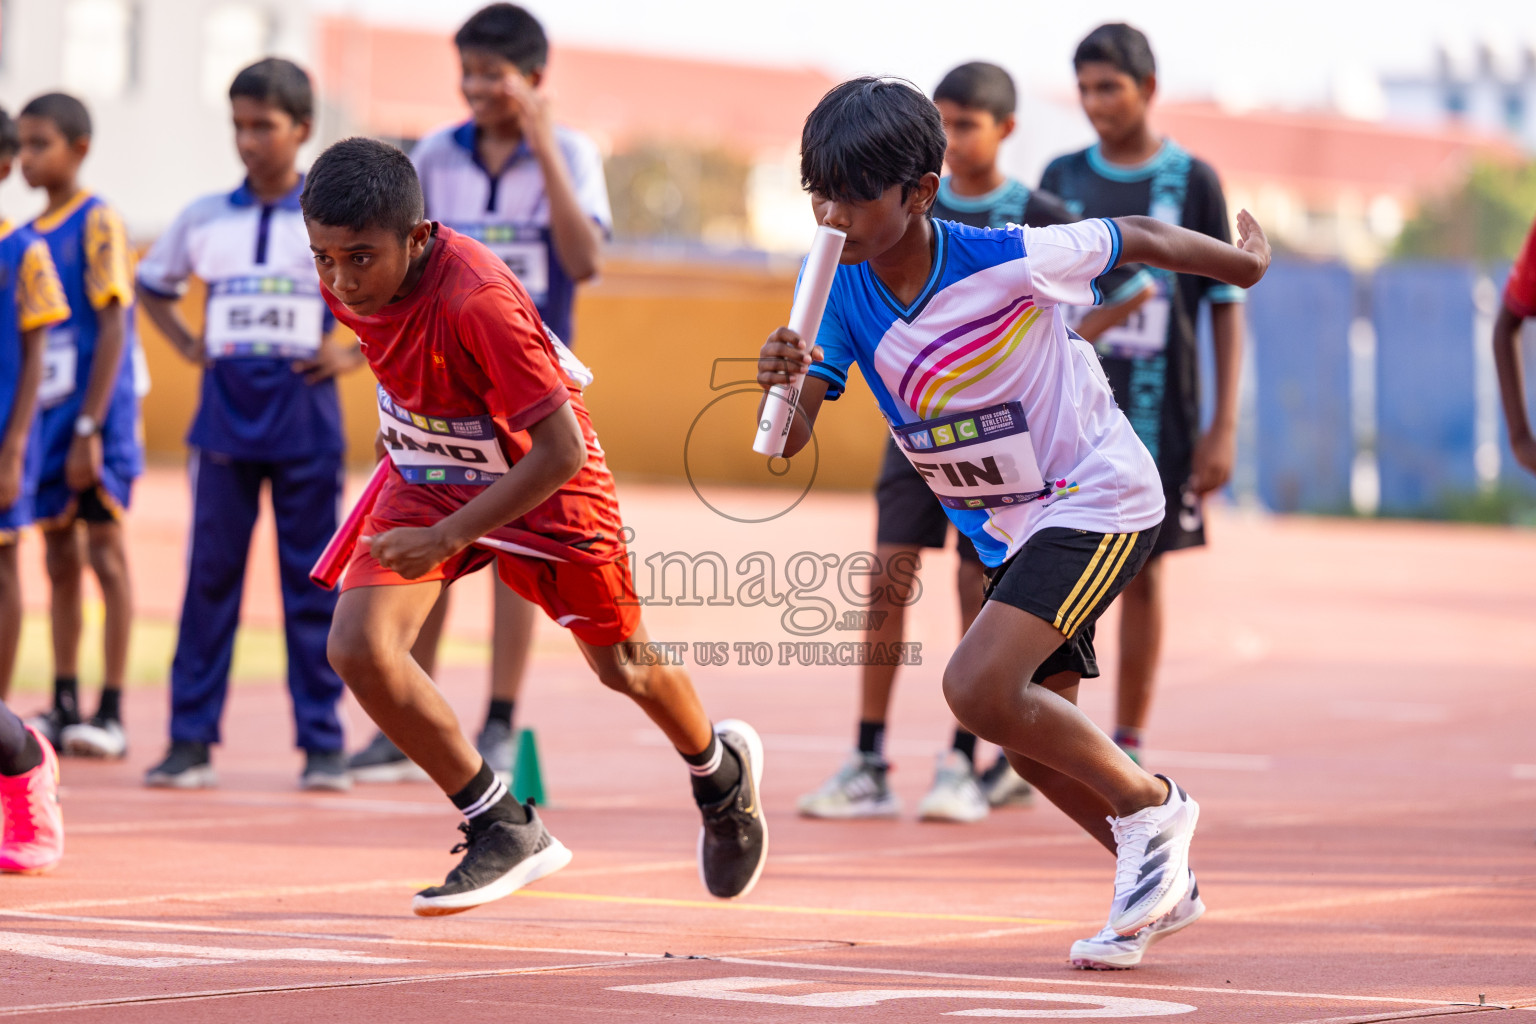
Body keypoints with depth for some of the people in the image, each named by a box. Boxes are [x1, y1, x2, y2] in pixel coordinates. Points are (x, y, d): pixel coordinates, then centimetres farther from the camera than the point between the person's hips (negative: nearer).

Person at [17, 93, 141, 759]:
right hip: (44, 417, 7)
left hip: (95, 421, -7)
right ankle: (63, 708, 15)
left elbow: (113, 328, -13)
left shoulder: (97, 223, -8)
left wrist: (90, 428, -17)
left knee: (106, 553, -3)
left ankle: (111, 713, -1)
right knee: (59, 559, 9)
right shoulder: (30, 235, 12)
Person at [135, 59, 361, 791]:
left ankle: (322, 744, 5)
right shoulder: (204, 220, 8)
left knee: (311, 583, 1)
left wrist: (355, 355, -5)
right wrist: (189, 346, 10)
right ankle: (190, 740, 4)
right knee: (210, 577, 1)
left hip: (305, 422, -2)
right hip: (225, 420, 2)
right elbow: (152, 285, 24)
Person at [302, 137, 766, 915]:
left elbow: (560, 452, -36)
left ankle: (722, 773, 48)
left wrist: (447, 538, -41)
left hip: (538, 478, -5)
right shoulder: (344, 276, -19)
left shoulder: (477, 301, -39)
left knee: (621, 666, 14)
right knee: (357, 646, -16)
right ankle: (505, 830, -3)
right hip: (428, 473, 5)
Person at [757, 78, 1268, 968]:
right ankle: (1164, 886, 34)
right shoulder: (843, 294, -11)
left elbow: (1135, 239, -10)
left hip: (1100, 500, -7)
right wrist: (781, 383, -38)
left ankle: (1149, 804, -1)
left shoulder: (1003, 262, -26)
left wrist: (1245, 264, 7)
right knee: (1036, 740, 12)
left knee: (980, 688, -23)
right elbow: (788, 440, -15)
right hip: (1007, 529, 7)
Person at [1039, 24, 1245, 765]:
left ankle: (1127, 747, 14)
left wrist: (1224, 428, -4)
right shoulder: (1062, 179, 6)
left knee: (1141, 575, 5)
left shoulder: (1192, 182, 0)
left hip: (1156, 417, -1)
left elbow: (1226, 308, 1)